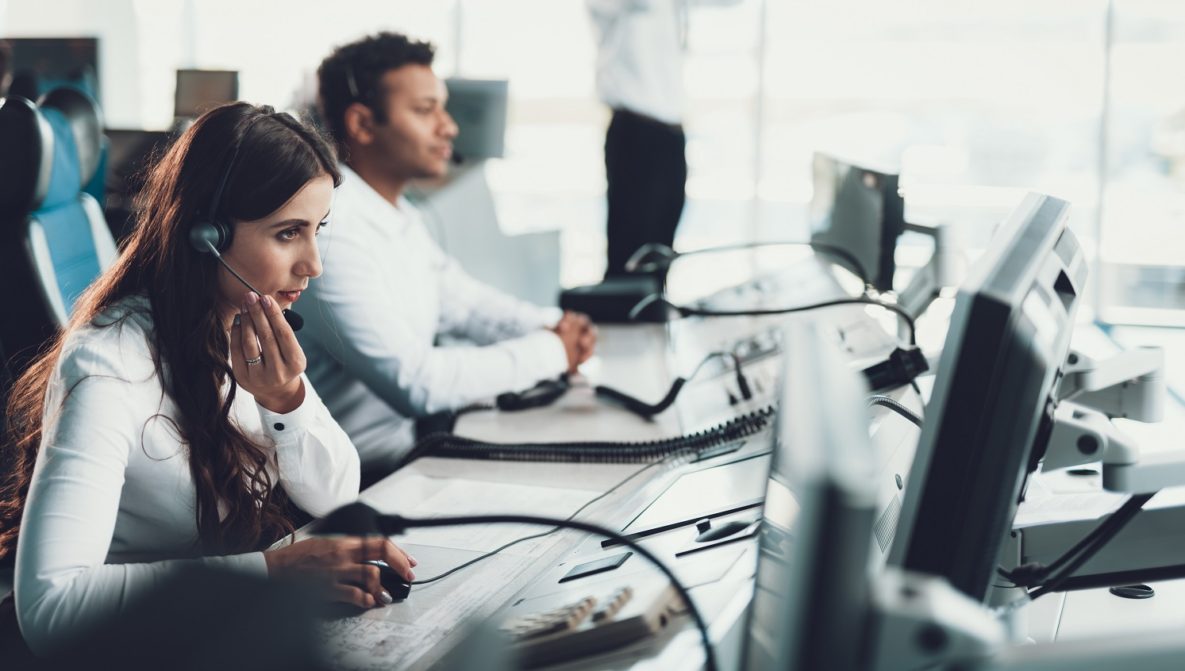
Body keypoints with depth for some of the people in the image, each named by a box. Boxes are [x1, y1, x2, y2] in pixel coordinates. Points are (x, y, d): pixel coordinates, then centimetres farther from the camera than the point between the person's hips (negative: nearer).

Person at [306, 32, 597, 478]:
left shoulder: (397, 213, 9)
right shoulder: (334, 233, -23)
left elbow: (460, 299, 18)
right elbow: (413, 381, -27)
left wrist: (553, 327, -1)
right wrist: (549, 351, -18)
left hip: (409, 435, 9)